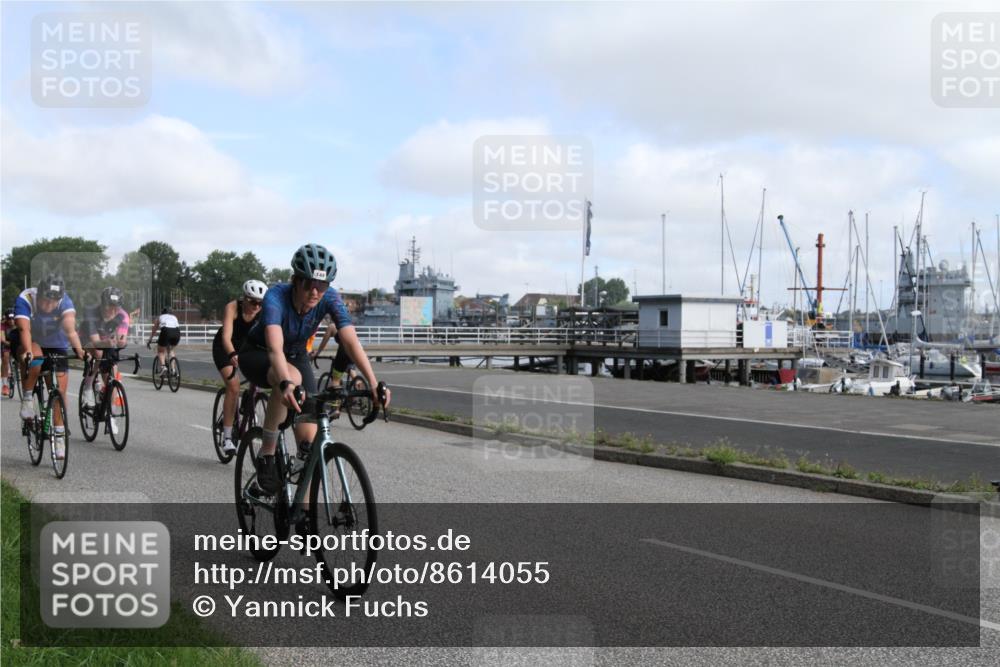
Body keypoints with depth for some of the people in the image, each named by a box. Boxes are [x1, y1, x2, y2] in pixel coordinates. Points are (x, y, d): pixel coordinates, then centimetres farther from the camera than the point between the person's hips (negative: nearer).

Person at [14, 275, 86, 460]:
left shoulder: (65, 302, -27)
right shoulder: (25, 299, -28)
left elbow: (70, 328, -42)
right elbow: (24, 329, -40)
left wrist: (79, 349, -59)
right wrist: (28, 351, -57)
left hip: (57, 347, 1)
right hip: (33, 344, -1)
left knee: (60, 390, -5)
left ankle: (59, 435, 8)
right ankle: (27, 399, -12)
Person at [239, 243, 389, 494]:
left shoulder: (329, 298, -25)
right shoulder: (276, 296, -35)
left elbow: (351, 341, -34)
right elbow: (275, 347, -49)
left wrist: (374, 383, -48)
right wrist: (286, 384, -67)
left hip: (296, 355, 4)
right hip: (257, 355, -4)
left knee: (309, 438, -11)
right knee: (292, 378, -39)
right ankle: (267, 455, -22)